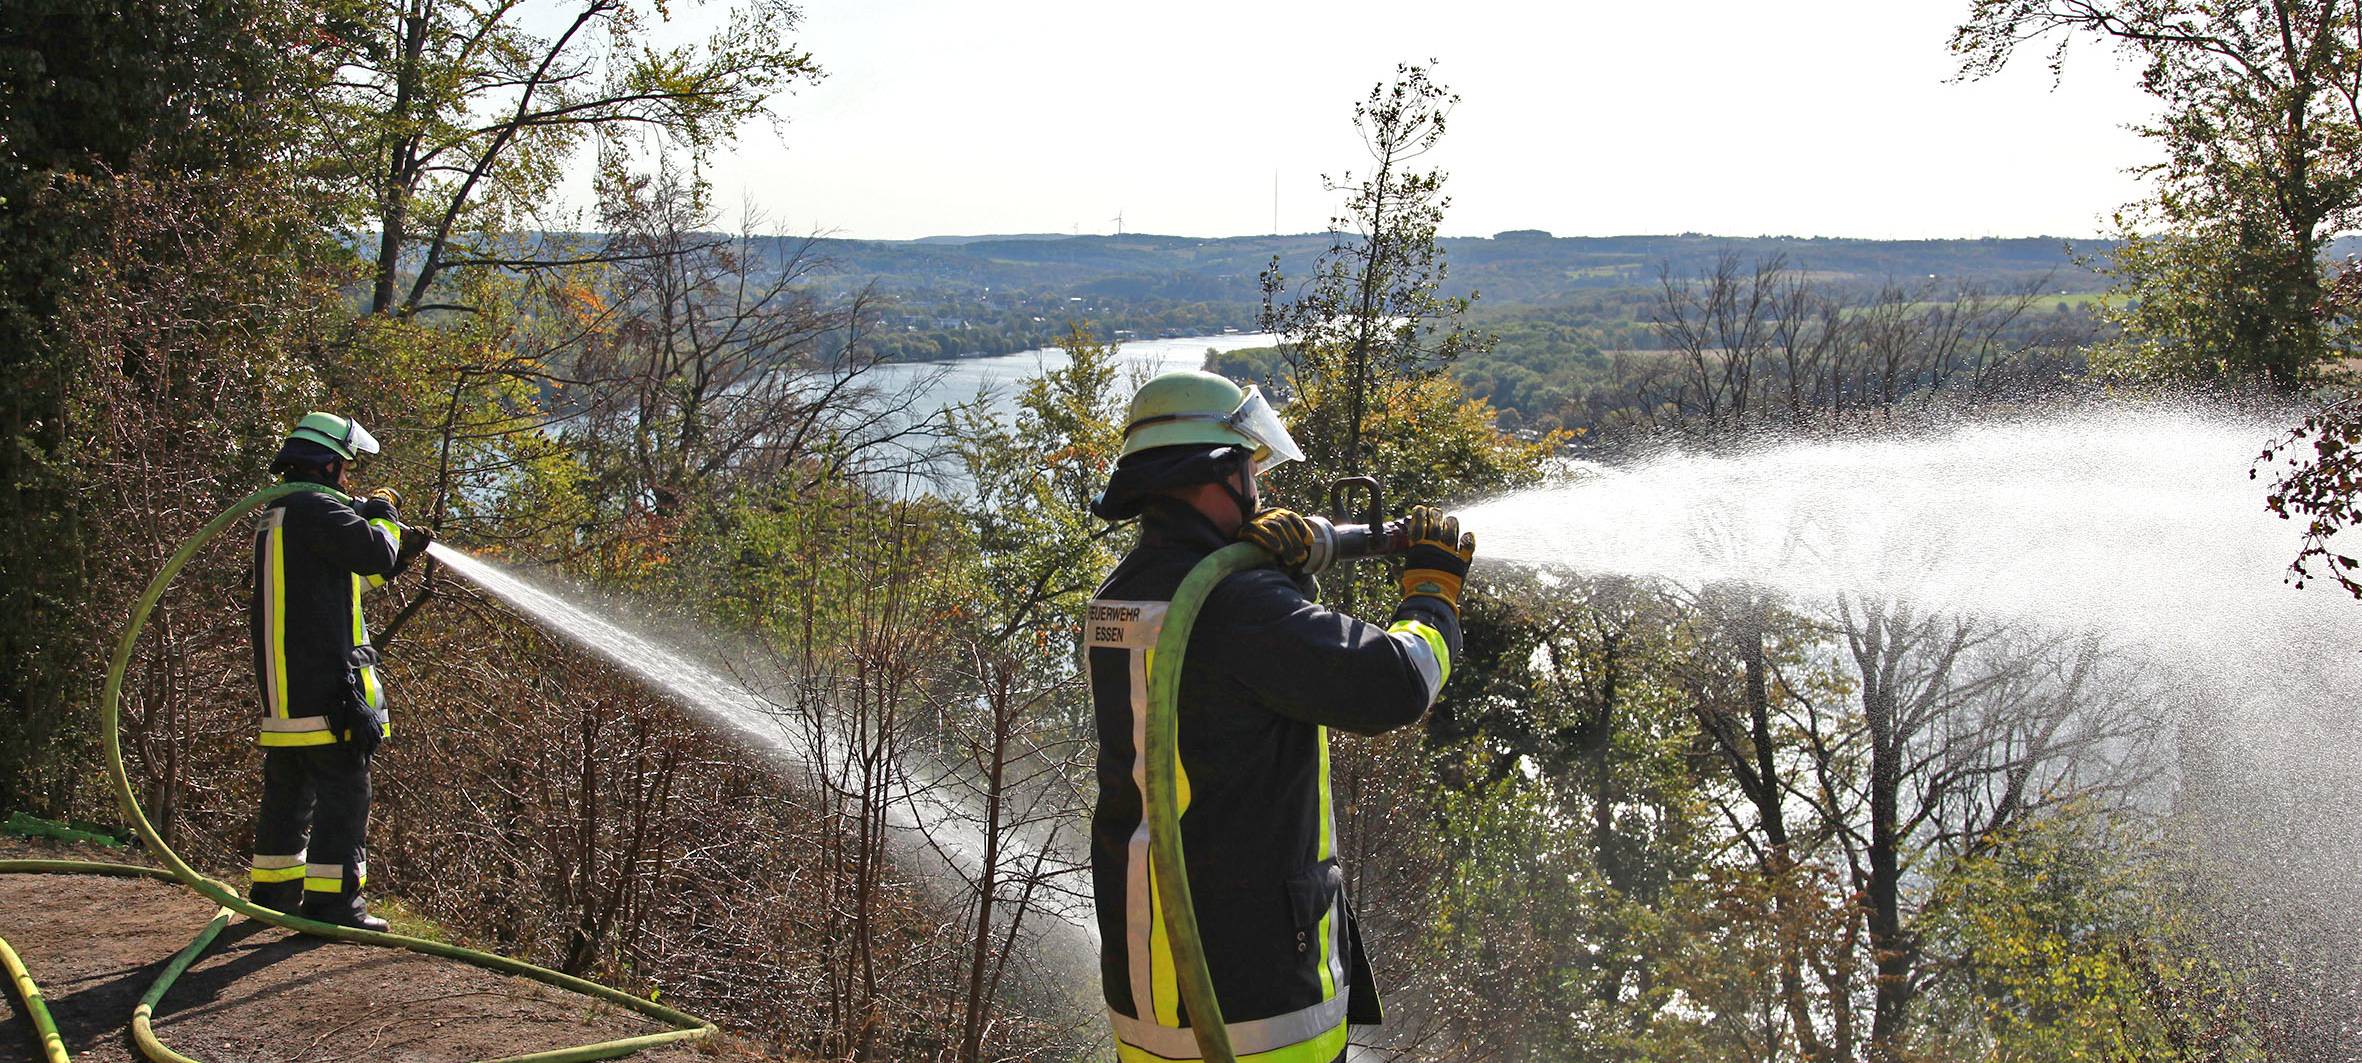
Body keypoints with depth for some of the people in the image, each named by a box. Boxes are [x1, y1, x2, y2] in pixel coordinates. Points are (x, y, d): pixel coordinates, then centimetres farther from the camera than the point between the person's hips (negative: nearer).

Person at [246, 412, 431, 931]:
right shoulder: (316, 508, -11)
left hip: (281, 686, 10)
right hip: (326, 682, -10)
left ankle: (273, 891, 25)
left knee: (287, 790, 17)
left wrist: (400, 550, 23)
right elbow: (374, 554, -17)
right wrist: (382, 515, 2)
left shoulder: (277, 516, 21)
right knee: (342, 791, -6)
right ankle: (330, 901, -7)